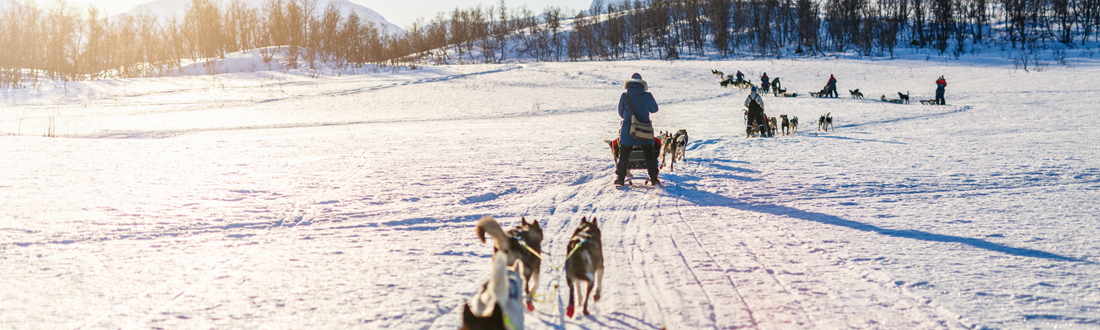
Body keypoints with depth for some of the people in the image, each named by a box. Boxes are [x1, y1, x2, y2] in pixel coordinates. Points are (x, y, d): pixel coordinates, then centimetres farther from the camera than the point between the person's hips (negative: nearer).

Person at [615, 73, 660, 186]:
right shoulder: (647, 96, -7)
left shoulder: (624, 96, -6)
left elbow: (621, 113, 6)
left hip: (627, 132, 0)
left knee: (623, 156, 11)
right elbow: (654, 109, 9)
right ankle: (654, 179, 7)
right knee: (650, 156, 11)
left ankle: (619, 179, 11)